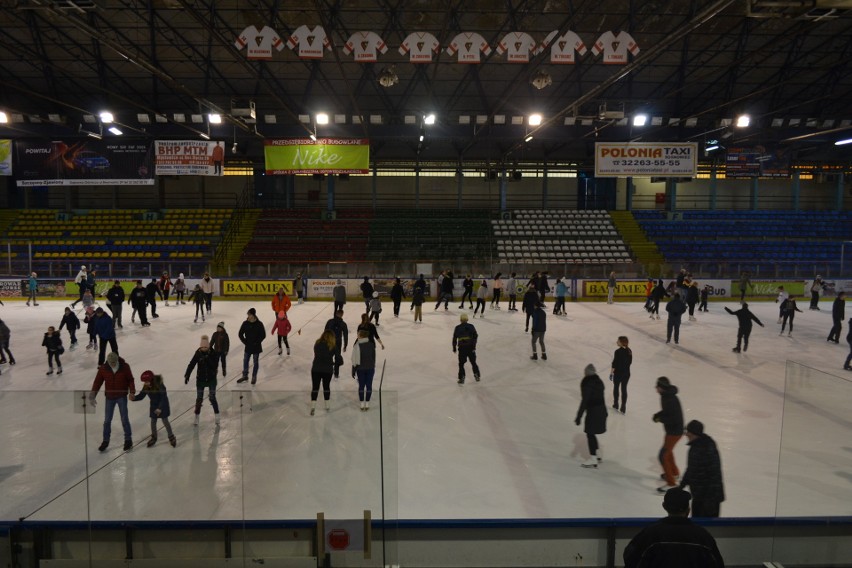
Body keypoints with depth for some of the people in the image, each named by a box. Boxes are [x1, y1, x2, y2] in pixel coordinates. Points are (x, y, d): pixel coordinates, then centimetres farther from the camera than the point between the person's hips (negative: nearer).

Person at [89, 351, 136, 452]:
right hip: (110, 397, 2)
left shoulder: (124, 367, -13)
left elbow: (131, 380, -4)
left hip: (122, 396, -2)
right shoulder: (103, 369, -10)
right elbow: (97, 382, -5)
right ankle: (105, 441, 28)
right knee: (107, 420, 10)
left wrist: (132, 391, -15)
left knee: (124, 419, 2)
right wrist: (92, 396, -8)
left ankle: (128, 440, 17)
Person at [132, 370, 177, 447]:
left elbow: (164, 398, -27)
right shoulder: (146, 387, -14)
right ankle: (154, 437, 33)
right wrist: (134, 398, -29)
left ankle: (171, 437, 19)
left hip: (163, 406, -5)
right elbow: (141, 396, -9)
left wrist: (160, 408, -33)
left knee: (165, 421, 2)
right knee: (153, 422, 13)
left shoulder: (160, 386, -30)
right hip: (153, 406, 5)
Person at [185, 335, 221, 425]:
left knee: (212, 397, -1)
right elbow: (191, 364, -9)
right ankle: (196, 416, 22)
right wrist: (187, 376, -14)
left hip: (211, 379, -2)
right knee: (199, 398, 8)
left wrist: (208, 359, -29)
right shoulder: (198, 353, -9)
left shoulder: (213, 353, -12)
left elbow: (215, 365, -18)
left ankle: (217, 415, 14)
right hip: (200, 379, 2)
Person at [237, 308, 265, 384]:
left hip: (256, 347, -3)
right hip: (248, 346, 3)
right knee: (245, 361, 12)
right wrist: (244, 341, -4)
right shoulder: (245, 323, -5)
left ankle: (254, 377, 22)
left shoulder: (259, 324, -13)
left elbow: (263, 335, -10)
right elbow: (240, 334, 4)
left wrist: (257, 342, -13)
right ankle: (245, 376, 29)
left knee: (255, 362, 8)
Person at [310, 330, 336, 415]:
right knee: (326, 386, 15)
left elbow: (316, 355, 7)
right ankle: (327, 406, 24)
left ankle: (313, 407, -1)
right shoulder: (333, 346, -6)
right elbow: (337, 357, -3)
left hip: (316, 369, 1)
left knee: (315, 387, 6)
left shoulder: (317, 343, 0)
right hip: (327, 370, -1)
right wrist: (336, 366, 17)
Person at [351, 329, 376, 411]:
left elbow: (355, 360, -11)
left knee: (361, 386, 9)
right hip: (370, 368, 2)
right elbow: (374, 357, 6)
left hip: (360, 369, -2)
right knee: (369, 385, 8)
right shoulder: (371, 344, -2)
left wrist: (353, 371, -2)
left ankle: (362, 404, 13)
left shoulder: (357, 346, -14)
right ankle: (367, 404, 12)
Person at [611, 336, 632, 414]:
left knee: (616, 388, 17)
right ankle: (623, 408, 17)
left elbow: (614, 363, -17)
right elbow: (630, 362, 6)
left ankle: (616, 405, 31)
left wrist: (611, 373, -8)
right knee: (624, 389, 12)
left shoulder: (618, 352, -21)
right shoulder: (629, 351, -3)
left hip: (618, 373, -5)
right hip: (627, 373, 5)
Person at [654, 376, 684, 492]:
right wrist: (657, 415, -2)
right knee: (668, 451, 29)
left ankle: (670, 483, 3)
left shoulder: (670, 399, -29)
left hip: (675, 431, -10)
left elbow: (674, 418, -30)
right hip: (671, 429, 10)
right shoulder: (666, 396, 1)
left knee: (663, 455, -6)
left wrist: (661, 419, -18)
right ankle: (674, 473, 49)